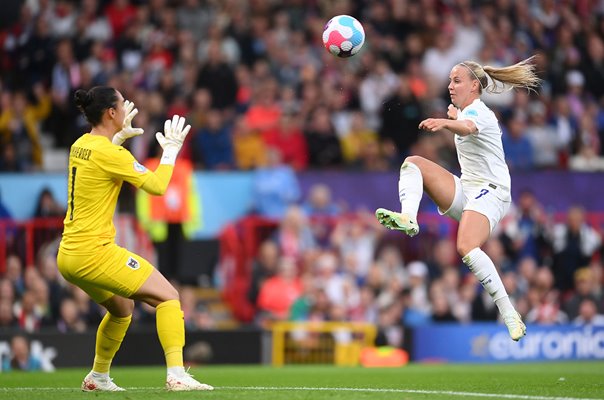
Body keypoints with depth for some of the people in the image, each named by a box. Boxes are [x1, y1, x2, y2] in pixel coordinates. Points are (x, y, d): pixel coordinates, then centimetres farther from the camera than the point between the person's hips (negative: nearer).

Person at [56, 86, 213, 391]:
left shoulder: (81, 145, 9)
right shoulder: (109, 154, -16)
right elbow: (157, 186, -12)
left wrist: (119, 136, 34)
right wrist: (171, 150, 2)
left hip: (68, 255, 9)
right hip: (94, 252, -9)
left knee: (122, 307, 28)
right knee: (167, 295, -7)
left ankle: (98, 377, 34)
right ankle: (176, 375, -18)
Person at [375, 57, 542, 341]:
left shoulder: (478, 112, -13)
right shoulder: (467, 111, 16)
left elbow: (468, 127, -41)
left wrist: (444, 122, -60)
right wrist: (454, 114, 33)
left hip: (490, 193, -9)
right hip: (465, 190, 9)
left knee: (467, 248, -32)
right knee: (412, 162, -4)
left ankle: (509, 314, -30)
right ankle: (408, 218, -28)